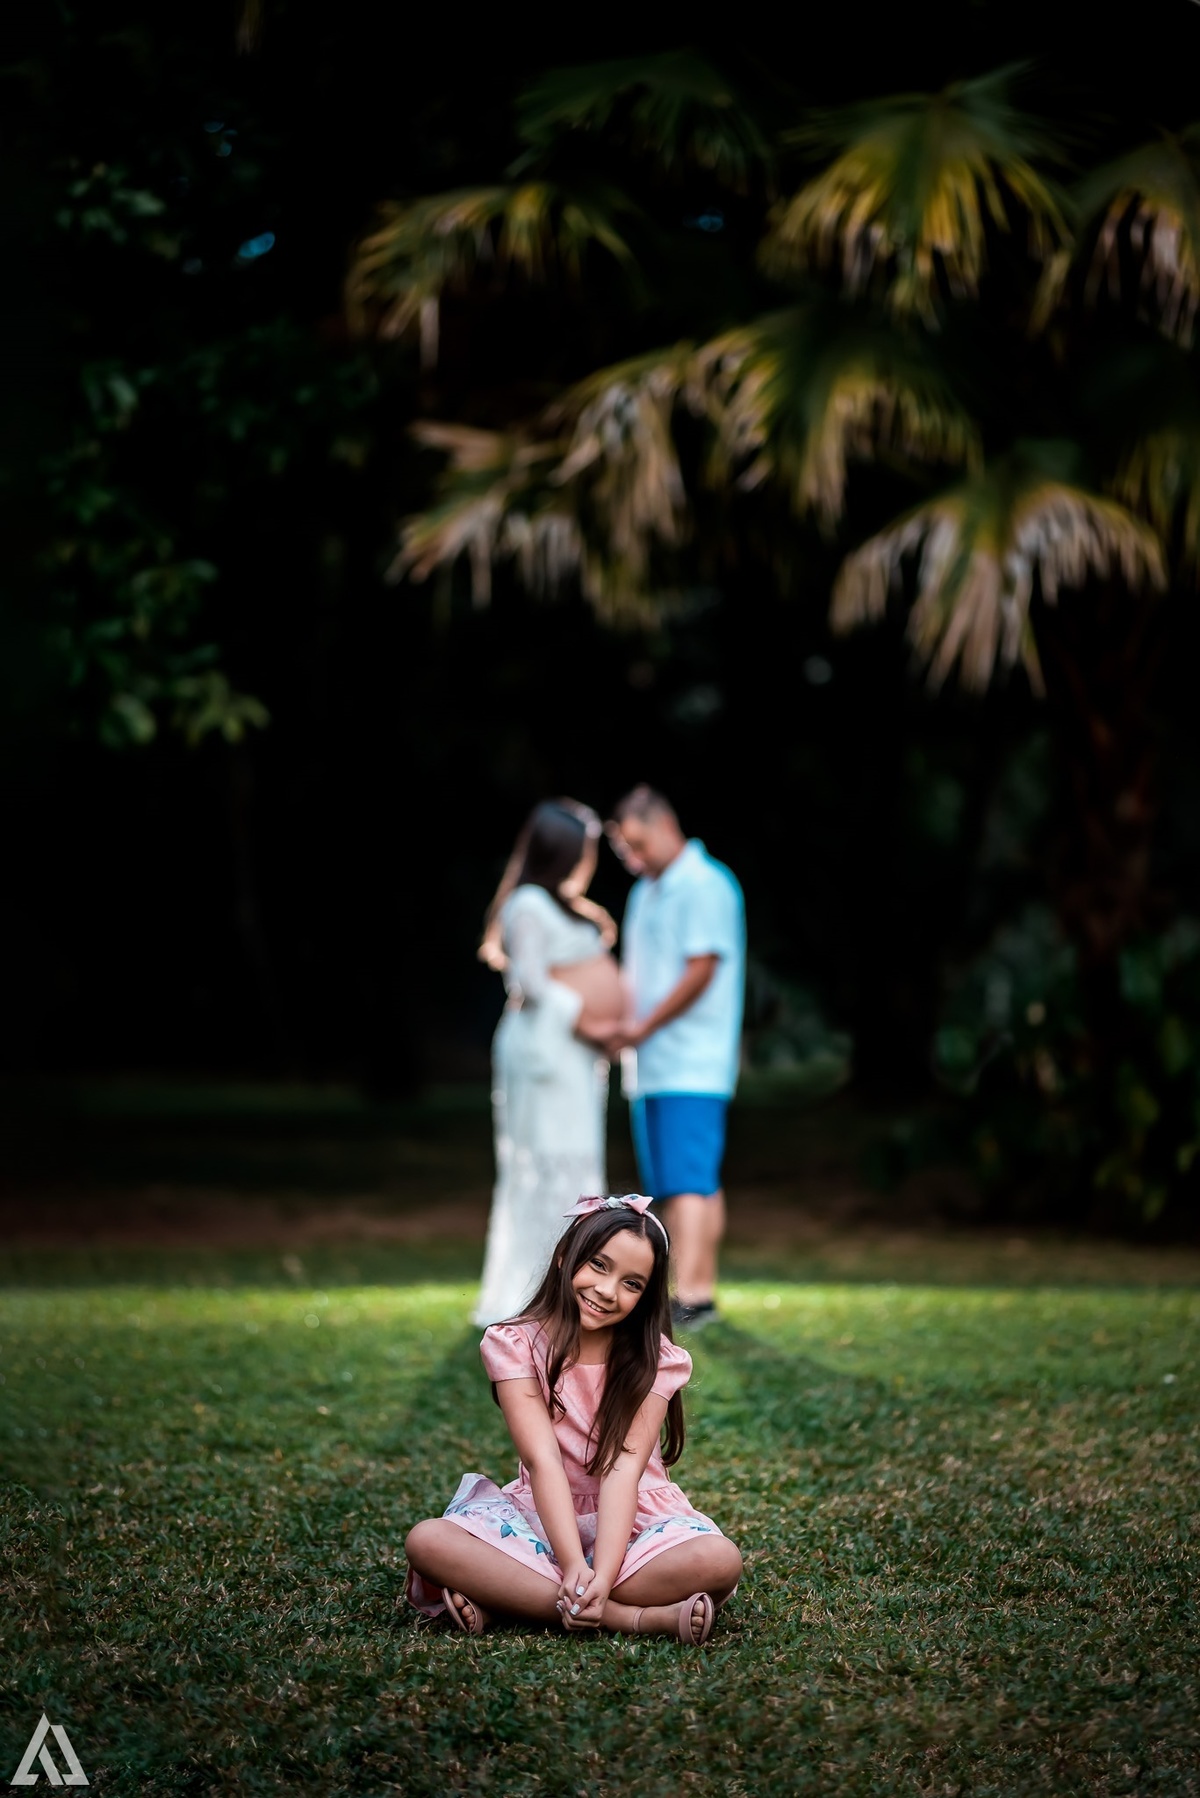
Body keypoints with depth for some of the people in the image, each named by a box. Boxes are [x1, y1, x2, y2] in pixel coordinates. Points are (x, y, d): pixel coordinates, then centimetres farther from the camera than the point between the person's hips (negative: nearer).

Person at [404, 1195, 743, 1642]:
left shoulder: (655, 1360, -5)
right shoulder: (515, 1345, -6)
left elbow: (623, 1468, -18)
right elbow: (542, 1460, -18)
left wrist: (601, 1579, -32)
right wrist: (574, 1568, -31)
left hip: (630, 1520, 0)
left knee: (720, 1560, -33)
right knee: (427, 1541, -30)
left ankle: (502, 1595, -29)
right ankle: (637, 1617, -35)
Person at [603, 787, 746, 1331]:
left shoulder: (706, 886, -8)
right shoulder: (644, 893, 19)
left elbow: (701, 971, -15)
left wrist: (642, 1028, -15)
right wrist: (615, 1022, 3)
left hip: (692, 1064, -8)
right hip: (651, 1065, 8)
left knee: (689, 1180, -13)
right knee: (697, 1182, 9)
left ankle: (690, 1297, -17)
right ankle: (702, 1290, 11)